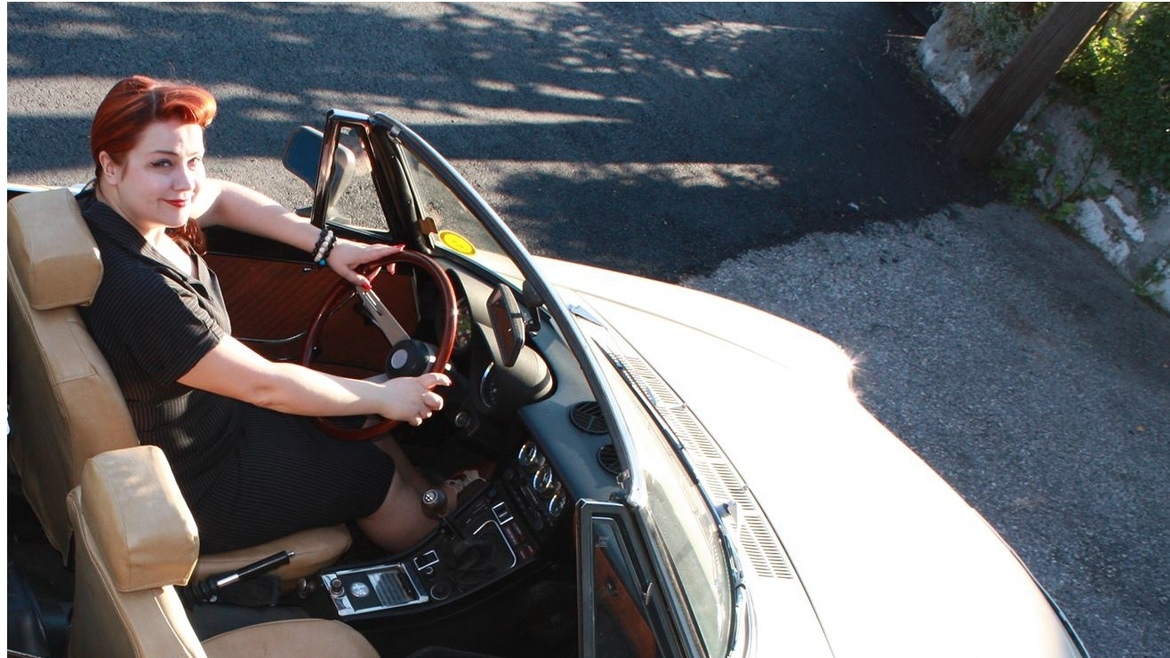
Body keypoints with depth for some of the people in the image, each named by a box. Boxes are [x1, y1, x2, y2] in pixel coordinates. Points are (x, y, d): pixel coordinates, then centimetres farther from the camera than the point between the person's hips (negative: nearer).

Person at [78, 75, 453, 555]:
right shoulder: (137, 291, -38)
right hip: (192, 490, -8)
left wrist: (326, 246, -3)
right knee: (375, 476, 8)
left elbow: (220, 199, 6)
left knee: (368, 432, 17)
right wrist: (383, 397, -18)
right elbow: (265, 386, -30)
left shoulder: (110, 207, -11)